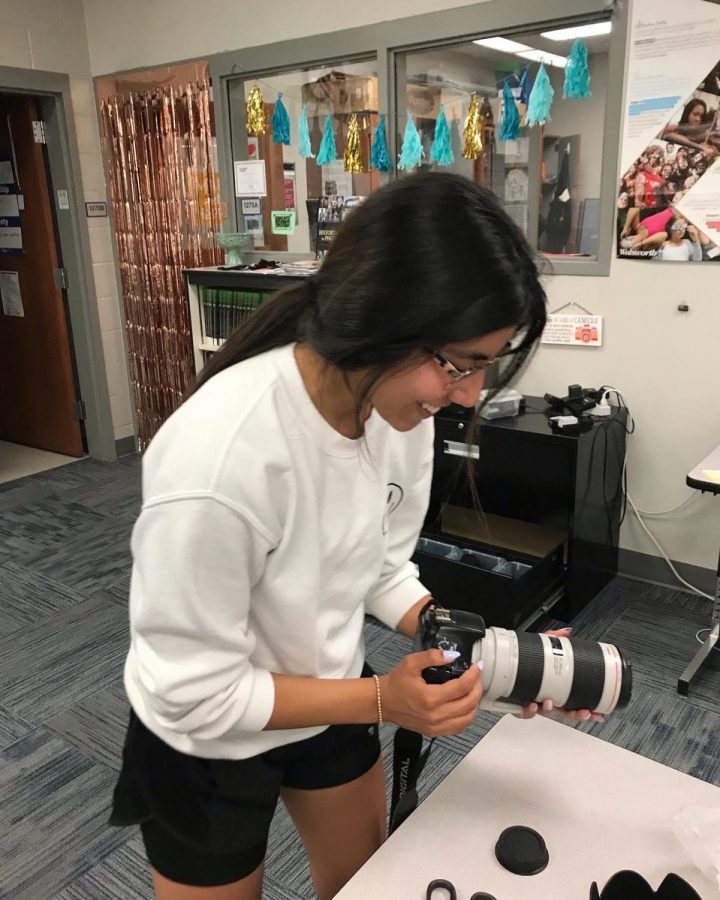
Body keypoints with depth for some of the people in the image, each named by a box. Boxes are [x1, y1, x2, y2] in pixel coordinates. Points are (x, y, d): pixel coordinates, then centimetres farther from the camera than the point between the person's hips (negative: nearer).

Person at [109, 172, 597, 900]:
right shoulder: (216, 460, -39)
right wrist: (381, 701, -27)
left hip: (327, 699, 5)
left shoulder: (400, 405, -19)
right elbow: (194, 693, -26)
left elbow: (381, 569, -4)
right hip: (207, 742, -5)